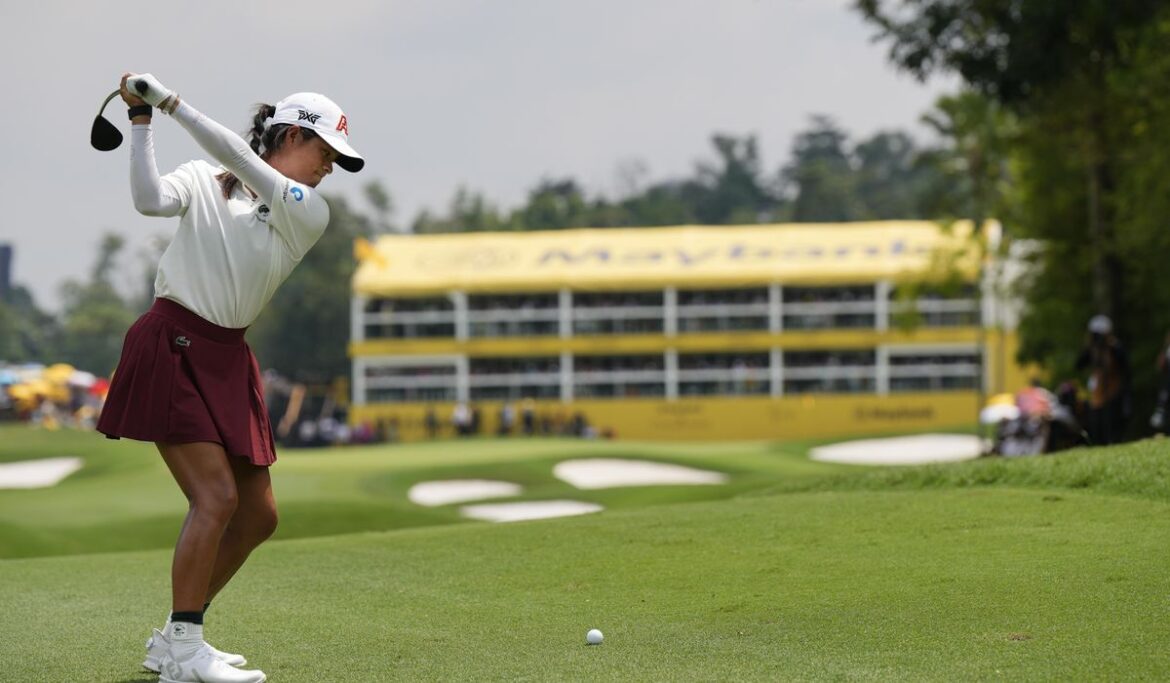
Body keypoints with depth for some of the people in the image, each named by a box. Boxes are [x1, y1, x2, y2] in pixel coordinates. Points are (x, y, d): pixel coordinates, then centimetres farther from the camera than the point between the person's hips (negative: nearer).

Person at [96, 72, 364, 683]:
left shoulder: (310, 213, 6)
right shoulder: (202, 180, 1)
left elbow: (241, 161, -8)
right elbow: (151, 200, -18)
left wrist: (170, 101, -13)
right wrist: (142, 122, -15)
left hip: (228, 358, 6)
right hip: (171, 348, -6)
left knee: (258, 514, 6)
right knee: (217, 496, -18)